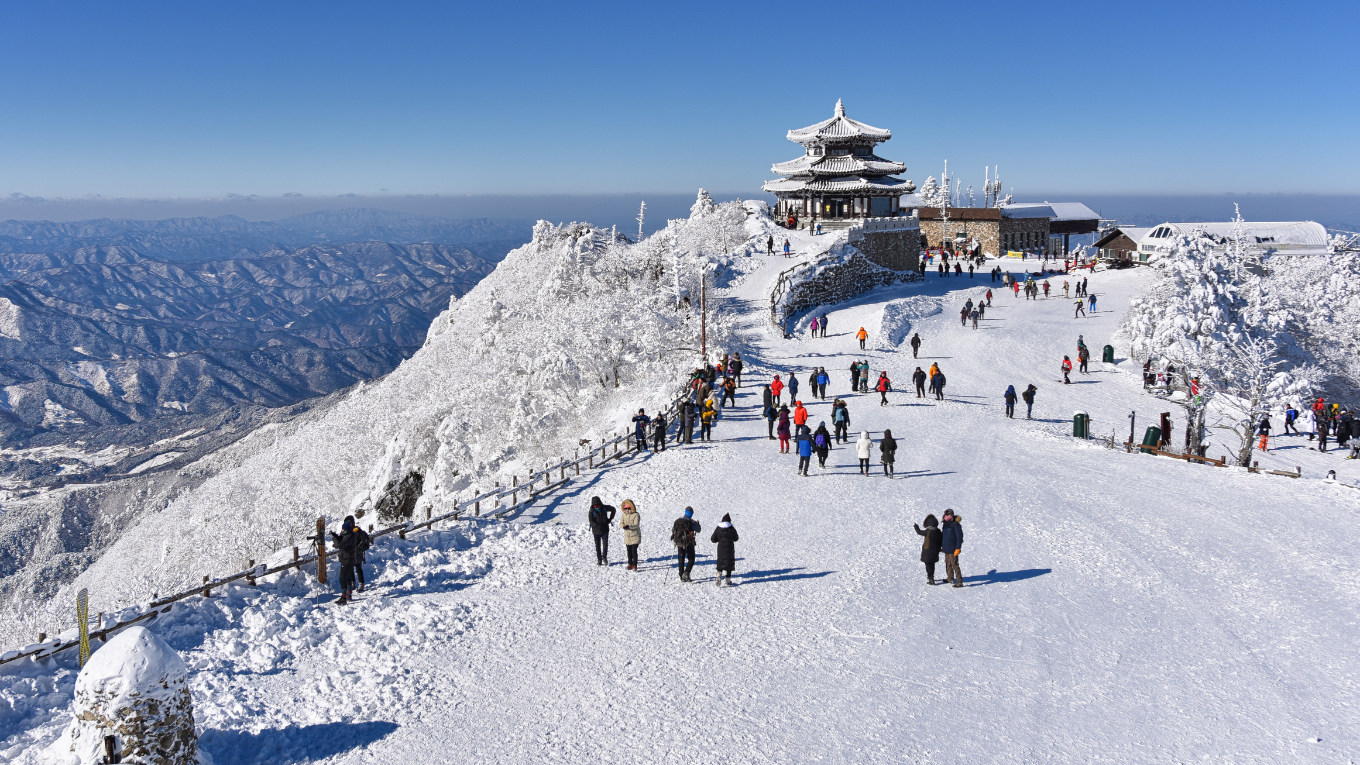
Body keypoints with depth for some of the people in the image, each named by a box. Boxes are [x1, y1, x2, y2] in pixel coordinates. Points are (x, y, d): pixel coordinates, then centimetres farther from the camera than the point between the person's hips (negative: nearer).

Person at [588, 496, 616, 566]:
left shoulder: (604, 508, -5)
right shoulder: (592, 511, -11)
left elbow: (613, 510, 12)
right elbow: (591, 521, -17)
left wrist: (610, 519, 4)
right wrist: (599, 526, -28)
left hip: (605, 530, 1)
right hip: (596, 531, -1)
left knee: (605, 544, -3)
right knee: (597, 545, 5)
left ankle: (604, 557, 17)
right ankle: (599, 560, 15)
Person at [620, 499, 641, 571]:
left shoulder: (636, 515, -12)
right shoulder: (624, 515, 5)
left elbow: (636, 525, -22)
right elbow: (620, 523, 0)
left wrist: (629, 526, -40)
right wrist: (623, 526, -24)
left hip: (635, 536, -5)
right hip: (627, 536, 5)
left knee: (634, 551, -10)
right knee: (629, 551, 13)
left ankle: (635, 565, -5)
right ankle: (630, 564, 25)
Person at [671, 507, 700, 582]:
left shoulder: (677, 521, 4)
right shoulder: (691, 522, -11)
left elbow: (672, 530, 12)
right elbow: (698, 530, -2)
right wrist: (697, 524, 16)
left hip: (679, 544, 4)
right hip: (689, 544, -4)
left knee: (681, 560, 13)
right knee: (691, 559, 7)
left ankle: (682, 576, 13)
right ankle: (686, 573, -13)